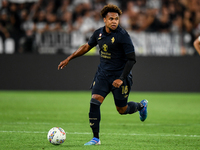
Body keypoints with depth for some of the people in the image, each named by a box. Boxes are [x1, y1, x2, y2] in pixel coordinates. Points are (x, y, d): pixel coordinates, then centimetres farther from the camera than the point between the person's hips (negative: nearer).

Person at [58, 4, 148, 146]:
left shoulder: (123, 35, -17)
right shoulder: (99, 33, 1)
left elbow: (132, 59, -16)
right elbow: (87, 46, 18)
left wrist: (121, 79, -22)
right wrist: (68, 59, 17)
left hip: (119, 75, -5)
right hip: (103, 74, 5)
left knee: (122, 110, 6)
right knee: (94, 102, -13)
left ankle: (141, 105, 40)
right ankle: (96, 138, -4)